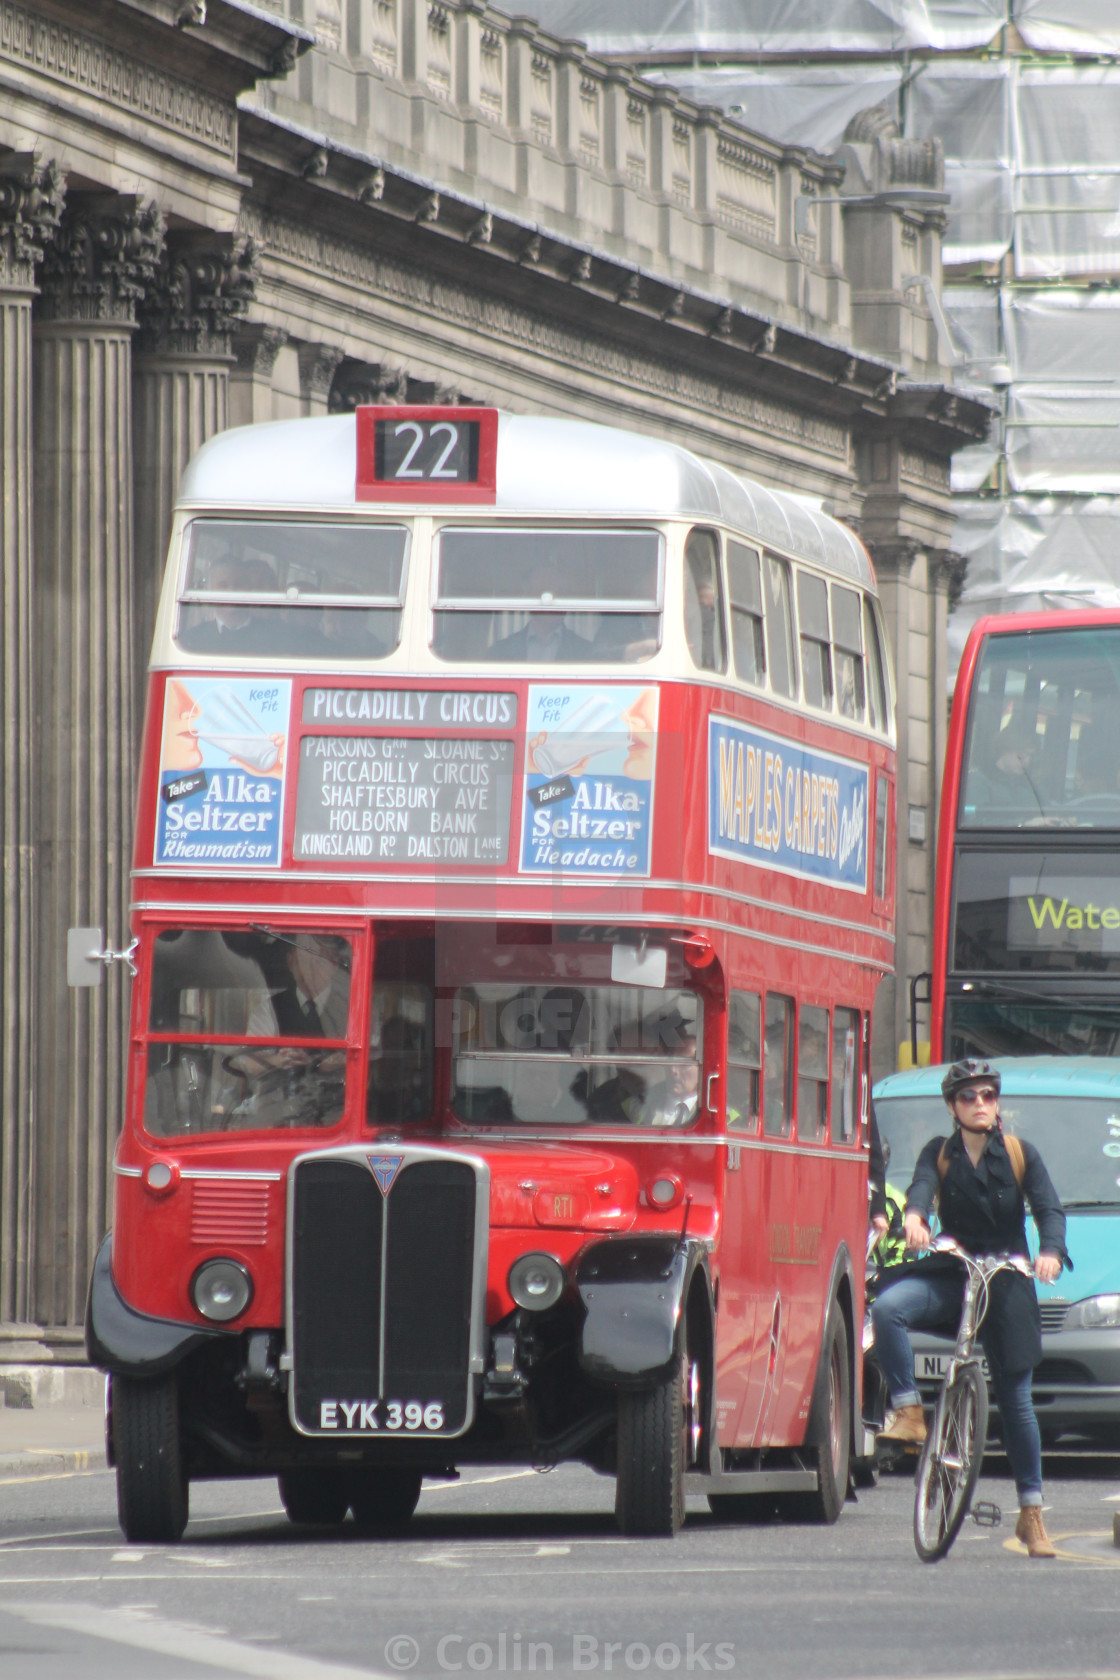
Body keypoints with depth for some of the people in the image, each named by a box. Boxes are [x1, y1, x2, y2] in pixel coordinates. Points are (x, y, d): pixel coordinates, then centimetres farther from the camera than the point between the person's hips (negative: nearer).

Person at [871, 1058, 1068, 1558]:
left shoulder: (1020, 1154, 4)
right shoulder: (939, 1154, 6)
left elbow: (1048, 1208, -6)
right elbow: (922, 1186, -14)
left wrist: (1050, 1251, -28)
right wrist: (913, 1217, -38)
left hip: (1007, 1284, -1)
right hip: (951, 1274, 1)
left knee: (1015, 1399, 1)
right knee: (887, 1307, -31)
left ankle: (1031, 1513, 10)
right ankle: (909, 1414, -26)